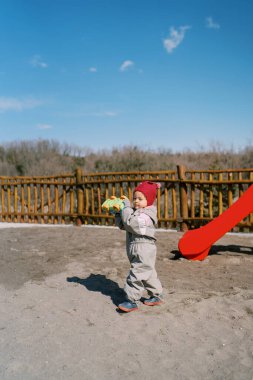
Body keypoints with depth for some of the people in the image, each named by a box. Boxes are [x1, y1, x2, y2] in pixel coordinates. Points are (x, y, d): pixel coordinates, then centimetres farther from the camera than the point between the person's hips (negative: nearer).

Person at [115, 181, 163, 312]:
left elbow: (131, 223, -30)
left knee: (136, 274, -8)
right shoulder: (135, 212, 15)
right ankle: (157, 295, 31)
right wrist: (119, 212, -2)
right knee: (147, 274, 18)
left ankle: (131, 300, -1)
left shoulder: (147, 214, -15)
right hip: (137, 251, 10)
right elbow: (122, 225, 13)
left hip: (144, 250, -10)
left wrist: (126, 207, -20)